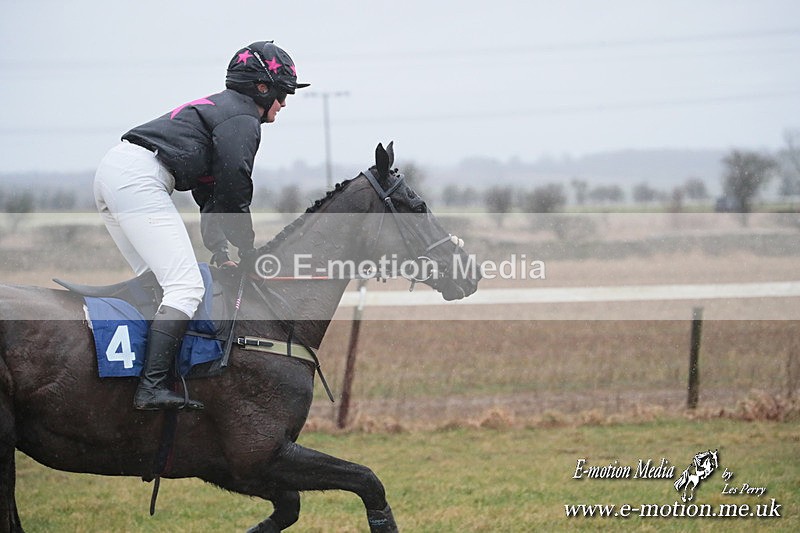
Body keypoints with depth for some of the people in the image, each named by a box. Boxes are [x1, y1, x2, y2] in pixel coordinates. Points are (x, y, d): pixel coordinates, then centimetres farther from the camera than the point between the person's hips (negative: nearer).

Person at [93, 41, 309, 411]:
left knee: (156, 281, 19)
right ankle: (152, 388, -26)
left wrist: (220, 251, 20)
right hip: (138, 178, -11)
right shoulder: (242, 120, -1)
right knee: (186, 287, -15)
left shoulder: (219, 108, 29)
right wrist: (248, 254, 6)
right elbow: (234, 195, -6)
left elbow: (210, 192, 27)